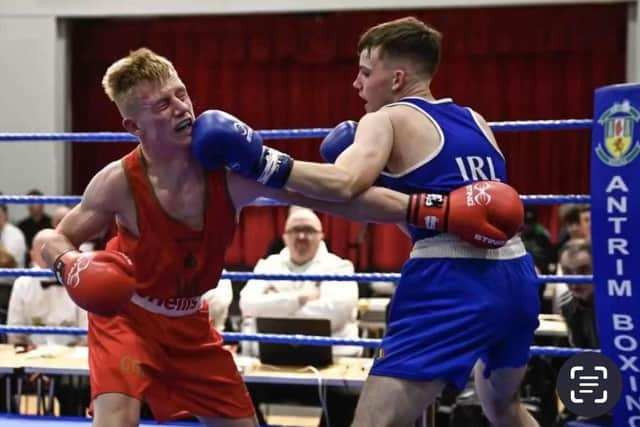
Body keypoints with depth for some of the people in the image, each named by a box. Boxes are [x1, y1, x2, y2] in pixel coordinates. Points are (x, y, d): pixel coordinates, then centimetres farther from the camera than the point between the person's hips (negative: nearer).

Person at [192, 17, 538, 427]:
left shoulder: (387, 120, -1)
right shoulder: (476, 123, 19)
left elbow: (344, 183, -19)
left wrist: (261, 162, -17)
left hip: (453, 286, -8)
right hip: (516, 278, 8)